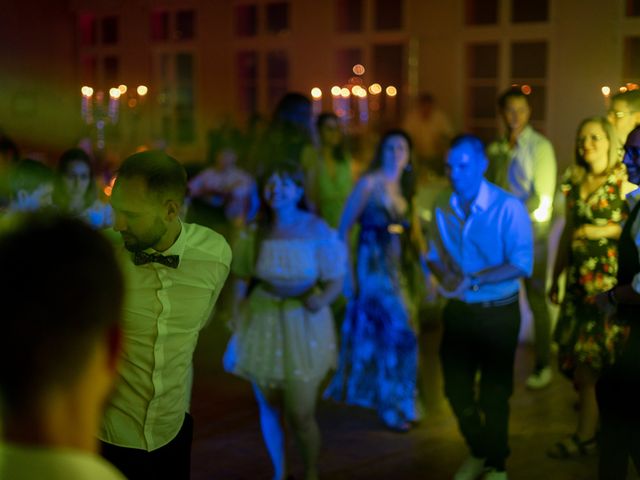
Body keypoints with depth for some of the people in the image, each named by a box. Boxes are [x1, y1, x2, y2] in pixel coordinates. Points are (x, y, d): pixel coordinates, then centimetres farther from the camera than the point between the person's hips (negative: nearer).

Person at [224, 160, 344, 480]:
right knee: (269, 407, 13)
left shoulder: (317, 231, -13)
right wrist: (237, 334, 3)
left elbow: (335, 281, -11)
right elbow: (243, 284, 0)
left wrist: (321, 299, -33)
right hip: (262, 323, 3)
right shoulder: (255, 233, -5)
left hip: (304, 325, -2)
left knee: (301, 414, -1)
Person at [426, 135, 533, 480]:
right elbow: (435, 254, 9)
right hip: (458, 312, 5)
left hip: (498, 314, -4)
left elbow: (522, 264, -22)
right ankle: (478, 451, 40)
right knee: (456, 390, 14)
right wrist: (444, 273, -14)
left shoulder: (508, 207, -17)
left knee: (494, 395, 9)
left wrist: (473, 281, -27)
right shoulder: (443, 208, -1)